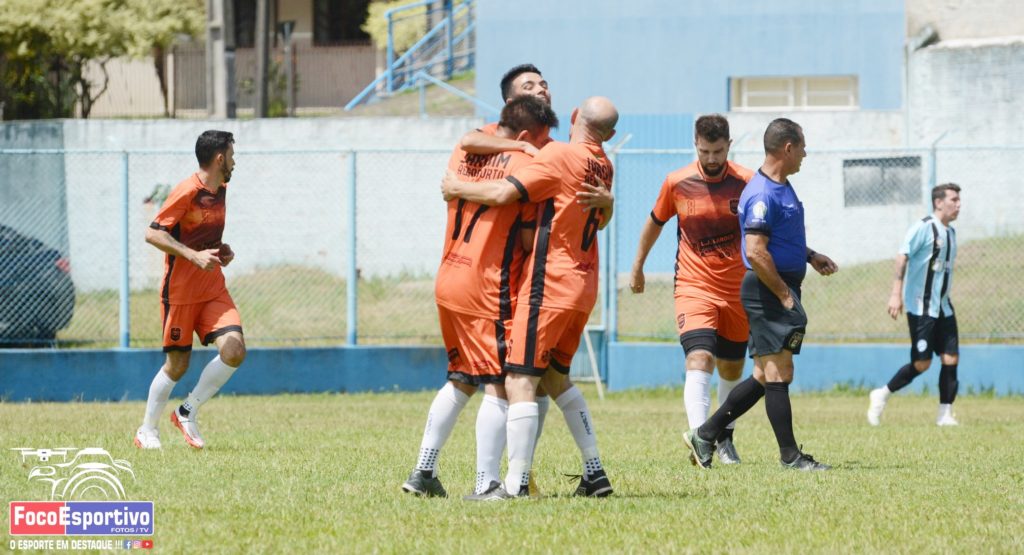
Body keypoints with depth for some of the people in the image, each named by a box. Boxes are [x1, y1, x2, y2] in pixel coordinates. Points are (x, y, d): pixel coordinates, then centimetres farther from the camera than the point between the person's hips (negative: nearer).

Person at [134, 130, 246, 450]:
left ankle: (188, 413, 4)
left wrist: (221, 251, 8)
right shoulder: (187, 192, -15)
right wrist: (193, 255, -27)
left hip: (213, 289, 7)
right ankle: (147, 430, 19)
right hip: (180, 291, -7)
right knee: (177, 364, 0)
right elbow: (153, 234, -19)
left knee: (234, 350, -12)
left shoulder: (221, 191, 11)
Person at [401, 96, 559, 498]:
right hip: (490, 290, -8)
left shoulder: (462, 154, 10)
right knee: (498, 386, -4)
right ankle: (486, 483, -9)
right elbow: (531, 238, -11)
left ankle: (423, 471, 18)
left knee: (460, 380, 19)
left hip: (448, 281, 8)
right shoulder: (523, 165, -11)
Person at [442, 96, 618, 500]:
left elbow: (502, 194, -17)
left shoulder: (559, 156, -13)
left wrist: (457, 188, -1)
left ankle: (515, 484, -16)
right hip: (584, 288, 8)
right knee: (555, 376, 20)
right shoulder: (603, 167, 10)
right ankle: (595, 475, 16)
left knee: (520, 382, -9)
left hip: (549, 285, -8)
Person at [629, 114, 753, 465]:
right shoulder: (677, 183, -4)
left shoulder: (747, 183, -6)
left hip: (738, 291, 2)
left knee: (732, 369, 14)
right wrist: (637, 267, 22)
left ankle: (725, 439, 34)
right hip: (694, 288, -2)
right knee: (699, 359, -21)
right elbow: (655, 222, 14)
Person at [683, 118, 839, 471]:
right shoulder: (763, 195, -17)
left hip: (778, 291, 11)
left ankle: (705, 435, 17)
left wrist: (811, 257, 19)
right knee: (778, 373, -6)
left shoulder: (782, 187, 16)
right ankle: (789, 455, -2)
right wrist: (785, 294, -19)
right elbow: (755, 252, -24)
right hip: (767, 292, -11)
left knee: (766, 376, 11)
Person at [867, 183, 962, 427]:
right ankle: (882, 395, 11)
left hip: (943, 308, 8)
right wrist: (896, 293, -24)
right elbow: (902, 257, -17)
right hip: (921, 309, -8)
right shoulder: (923, 228, -11)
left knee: (951, 358, -2)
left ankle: (945, 415, 3)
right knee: (922, 363, -8)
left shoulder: (950, 233, 14)